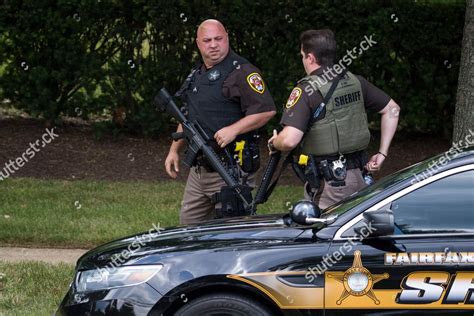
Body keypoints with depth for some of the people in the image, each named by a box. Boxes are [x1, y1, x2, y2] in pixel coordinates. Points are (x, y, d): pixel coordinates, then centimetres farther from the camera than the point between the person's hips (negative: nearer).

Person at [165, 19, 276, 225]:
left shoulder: (241, 72, -10)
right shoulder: (196, 76, 18)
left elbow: (267, 110, -19)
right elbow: (187, 117, 28)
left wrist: (233, 129, -25)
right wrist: (174, 150, 22)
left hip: (231, 168, -9)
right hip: (199, 169, 9)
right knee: (189, 223, 14)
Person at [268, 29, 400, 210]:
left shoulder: (306, 90, -13)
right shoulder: (354, 81, 8)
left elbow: (289, 140, -24)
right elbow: (392, 110, 15)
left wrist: (273, 144, -1)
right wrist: (382, 154, 15)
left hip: (327, 182, -7)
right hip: (358, 177, 7)